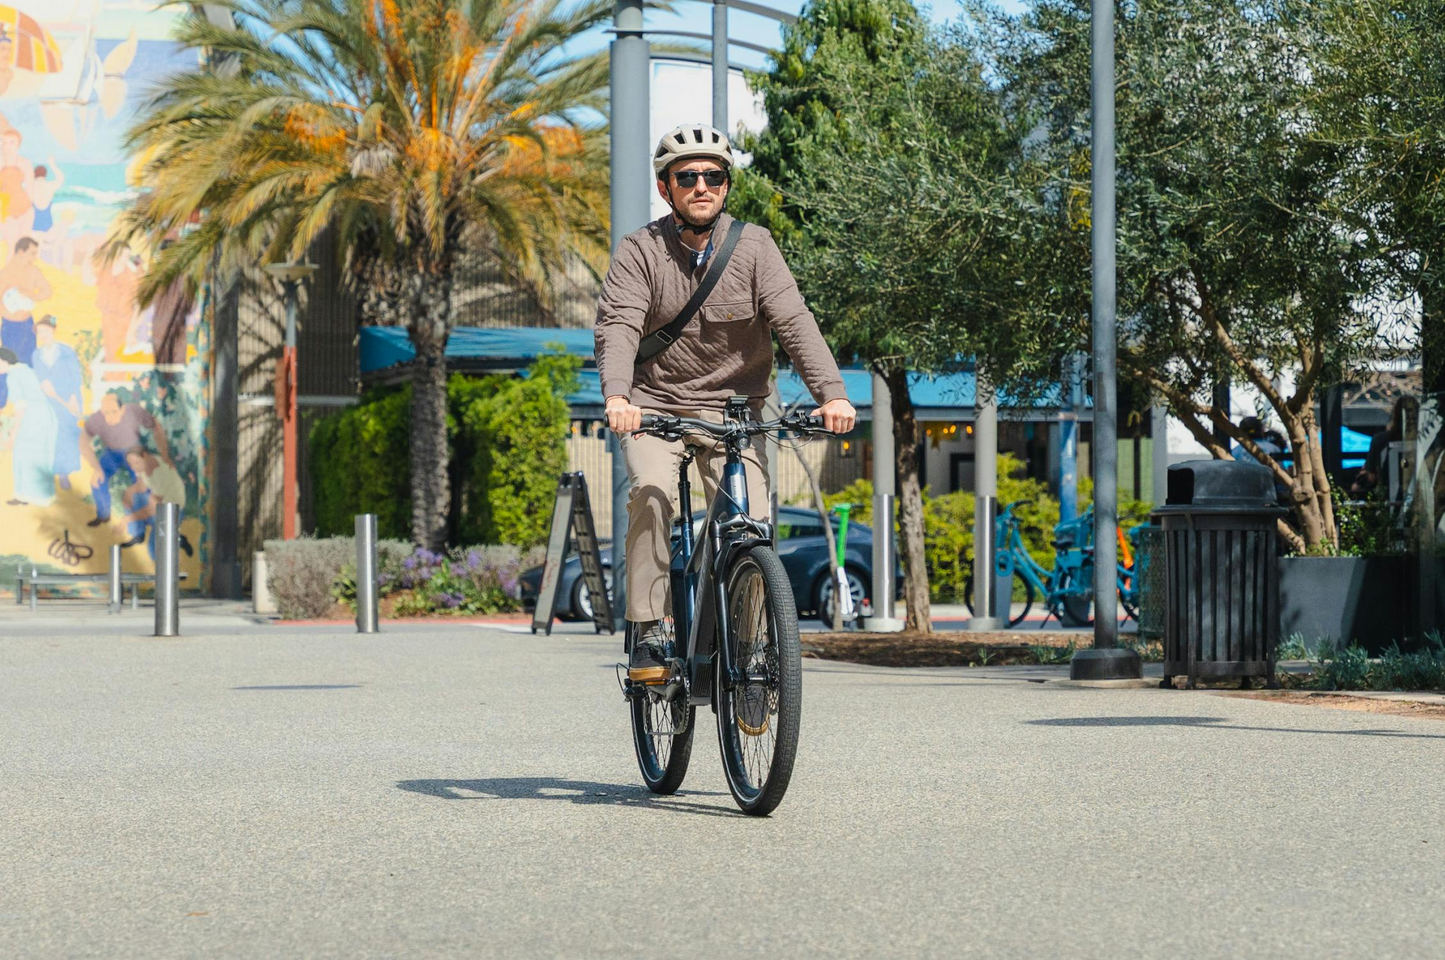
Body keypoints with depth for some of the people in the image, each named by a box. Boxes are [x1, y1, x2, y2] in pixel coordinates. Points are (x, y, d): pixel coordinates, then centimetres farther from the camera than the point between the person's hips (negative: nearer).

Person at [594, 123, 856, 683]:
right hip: (654, 406, -1)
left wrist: (832, 393, -31)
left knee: (751, 524, -15)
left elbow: (794, 322, -15)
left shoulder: (754, 247, -6)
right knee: (651, 491, -28)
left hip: (732, 406, 1)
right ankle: (646, 634, -20)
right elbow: (618, 326, -21)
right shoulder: (640, 252, -8)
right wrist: (617, 396, -40)